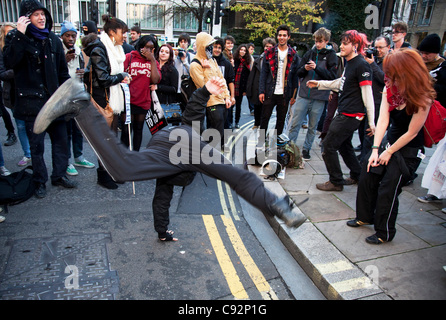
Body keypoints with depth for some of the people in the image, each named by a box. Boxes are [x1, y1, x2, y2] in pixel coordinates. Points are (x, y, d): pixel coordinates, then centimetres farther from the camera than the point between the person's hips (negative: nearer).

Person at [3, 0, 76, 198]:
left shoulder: (53, 40, 10)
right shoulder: (15, 38, -1)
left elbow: (63, 72, 14)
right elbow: (9, 61, -20)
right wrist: (19, 34, -22)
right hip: (32, 102, -4)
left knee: (60, 140, 9)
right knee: (36, 145, 5)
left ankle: (59, 176, 25)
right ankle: (40, 182, 20)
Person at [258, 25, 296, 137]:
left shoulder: (293, 55, 4)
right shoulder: (269, 53, 4)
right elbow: (264, 73, 3)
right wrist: (261, 91, -4)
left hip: (284, 94, 0)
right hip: (270, 93, 0)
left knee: (281, 120, 8)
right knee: (265, 118, 3)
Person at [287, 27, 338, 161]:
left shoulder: (331, 55, 3)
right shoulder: (310, 53, 10)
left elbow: (332, 76, -7)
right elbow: (298, 73, 12)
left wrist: (316, 68, -17)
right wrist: (305, 68, -10)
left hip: (319, 97, -2)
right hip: (304, 94, 2)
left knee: (313, 126, 7)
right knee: (295, 123, -1)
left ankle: (306, 149, 20)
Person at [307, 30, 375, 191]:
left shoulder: (361, 65, -16)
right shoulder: (349, 62, 13)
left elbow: (368, 94, -18)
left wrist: (371, 121, -17)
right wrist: (319, 84, 25)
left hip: (351, 115, -10)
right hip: (344, 112, 10)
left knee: (329, 145, -6)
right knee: (344, 145, 19)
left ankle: (336, 182, 7)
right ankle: (357, 176, 36)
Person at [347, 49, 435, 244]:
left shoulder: (423, 98, -23)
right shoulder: (390, 88, -6)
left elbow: (411, 133, -17)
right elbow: (383, 119, -10)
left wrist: (389, 152, -10)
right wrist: (375, 149, -15)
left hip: (408, 150, -6)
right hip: (388, 140, 6)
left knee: (387, 190, -5)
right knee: (367, 178, 8)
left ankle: (384, 233, 16)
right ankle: (365, 216, 31)